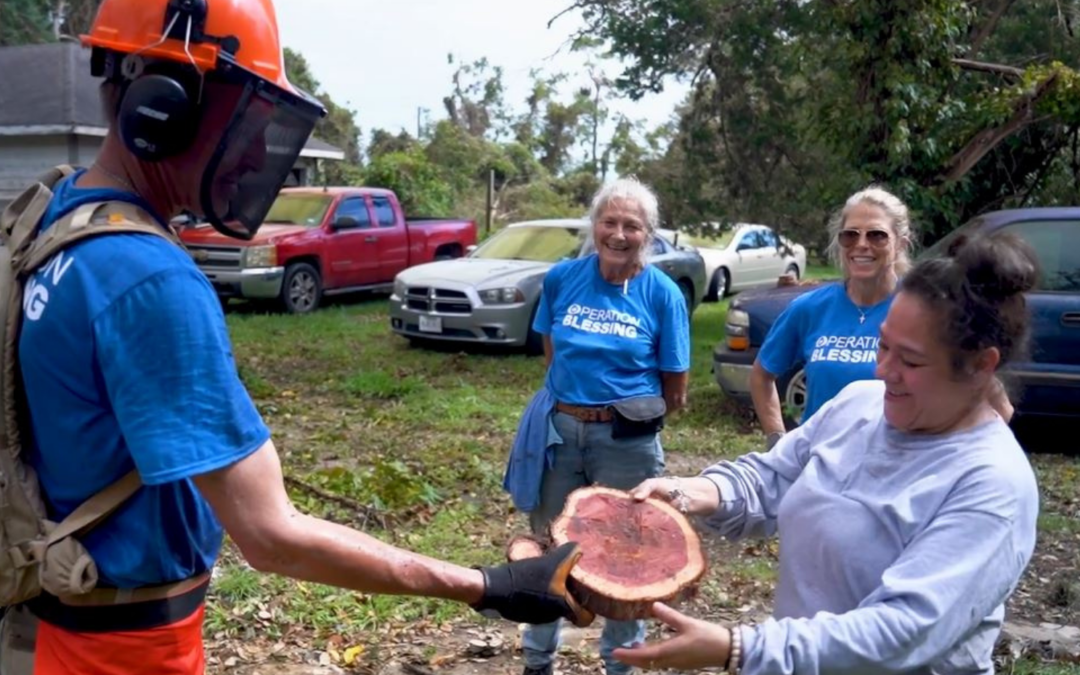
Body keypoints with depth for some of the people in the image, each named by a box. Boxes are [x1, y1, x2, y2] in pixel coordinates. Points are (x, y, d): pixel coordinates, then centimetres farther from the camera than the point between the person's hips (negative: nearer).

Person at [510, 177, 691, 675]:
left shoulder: (663, 294, -9)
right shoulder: (562, 278, -3)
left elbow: (675, 389, -3)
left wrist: (633, 412, 5)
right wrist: (577, 391, 7)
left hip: (626, 440, -2)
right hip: (559, 429, 3)